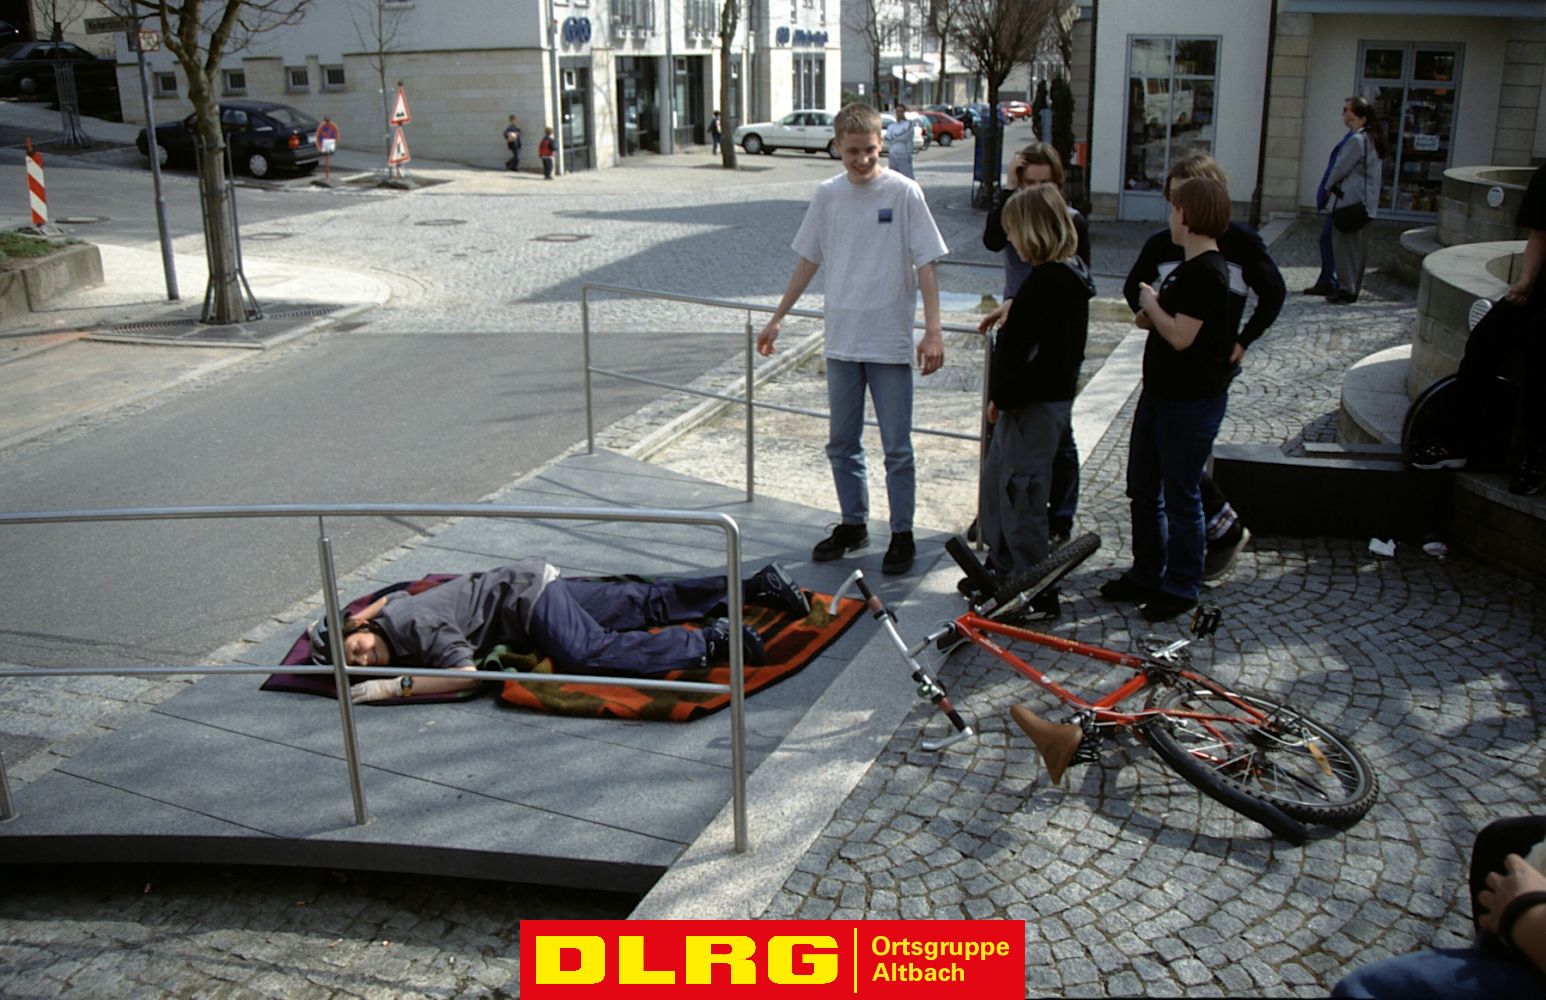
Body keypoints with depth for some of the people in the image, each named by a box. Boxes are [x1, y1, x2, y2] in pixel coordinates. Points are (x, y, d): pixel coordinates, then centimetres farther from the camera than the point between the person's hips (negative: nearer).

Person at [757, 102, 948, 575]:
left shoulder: (904, 192, -6)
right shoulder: (827, 195, 5)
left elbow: (925, 265, -7)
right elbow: (808, 260, 14)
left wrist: (933, 330, -14)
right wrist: (777, 318, 16)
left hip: (890, 341, -4)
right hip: (840, 340, 4)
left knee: (896, 447, 2)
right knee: (841, 443, 13)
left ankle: (902, 535, 14)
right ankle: (853, 524, 28)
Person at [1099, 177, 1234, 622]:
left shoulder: (1207, 272, -20)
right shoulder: (1189, 267, 11)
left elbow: (1181, 336, -25)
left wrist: (1151, 302, -10)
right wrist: (1153, 313, -3)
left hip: (1192, 402, -10)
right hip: (1159, 393, 10)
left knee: (1180, 496, 2)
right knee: (1143, 489, 18)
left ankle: (1181, 586, 17)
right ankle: (1146, 574, 31)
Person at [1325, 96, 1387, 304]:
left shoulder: (1357, 140, -17)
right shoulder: (1373, 139, 13)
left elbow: (1341, 168, -14)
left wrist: (1329, 185, 4)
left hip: (1349, 200, -9)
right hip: (1366, 203, 9)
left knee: (1344, 244, -4)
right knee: (1359, 246, 12)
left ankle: (1346, 289, -4)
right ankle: (1354, 288, 18)